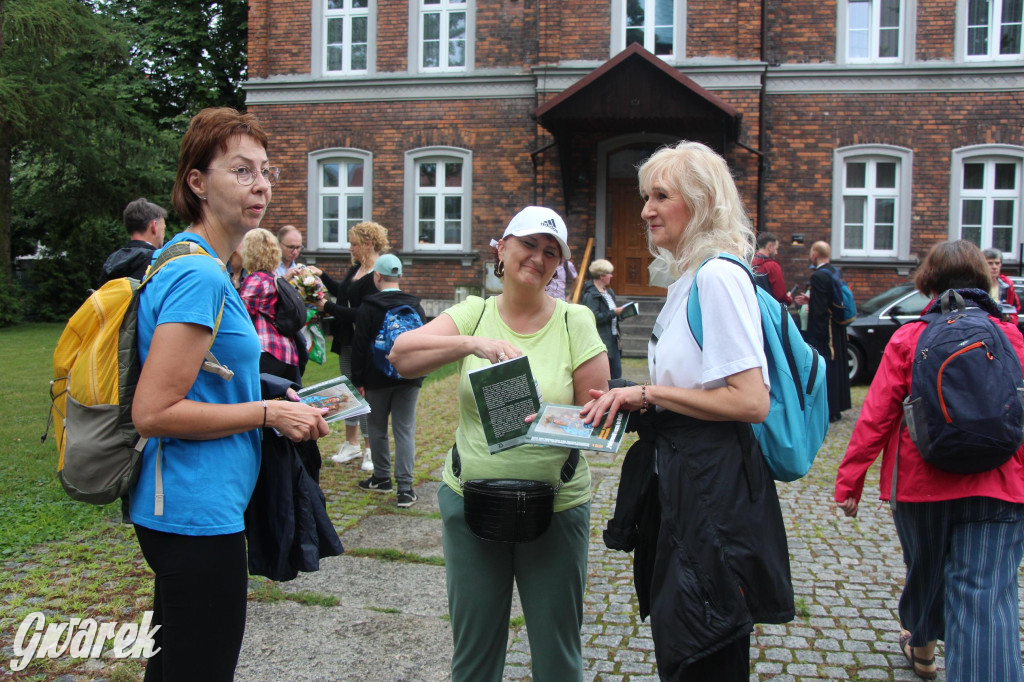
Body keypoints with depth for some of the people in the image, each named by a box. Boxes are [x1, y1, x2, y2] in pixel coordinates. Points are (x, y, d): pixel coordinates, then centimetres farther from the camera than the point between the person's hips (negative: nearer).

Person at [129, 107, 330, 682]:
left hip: (176, 510, 10)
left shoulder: (183, 262, 12)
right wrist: (267, 413, -16)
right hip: (197, 513, -10)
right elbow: (152, 413, -23)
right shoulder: (200, 276, -19)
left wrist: (273, 400, 10)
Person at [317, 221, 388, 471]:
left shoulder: (377, 277, -21)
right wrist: (322, 276, 18)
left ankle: (370, 450, 9)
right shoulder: (355, 269, 8)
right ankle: (351, 443, 31)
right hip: (347, 342, 9)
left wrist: (328, 307, -18)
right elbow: (341, 290, 28)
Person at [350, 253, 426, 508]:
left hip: (377, 379, -2)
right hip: (409, 379, 3)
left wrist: (358, 380, -2)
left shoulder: (368, 308, -7)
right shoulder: (415, 306, 3)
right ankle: (405, 487, -5)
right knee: (405, 430, 1)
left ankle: (382, 477, 23)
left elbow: (359, 346, -8)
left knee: (377, 429, 13)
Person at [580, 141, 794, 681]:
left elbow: (751, 402, -23)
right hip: (683, 481, 10)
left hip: (714, 489, -10)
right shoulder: (688, 277, 14)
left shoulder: (719, 275, -16)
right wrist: (632, 402, 7)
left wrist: (647, 393, -16)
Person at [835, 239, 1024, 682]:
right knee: (986, 596, -4)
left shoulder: (908, 339, -2)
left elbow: (875, 416, -5)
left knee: (925, 569, 22)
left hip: (921, 484, 1)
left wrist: (849, 479, 0)